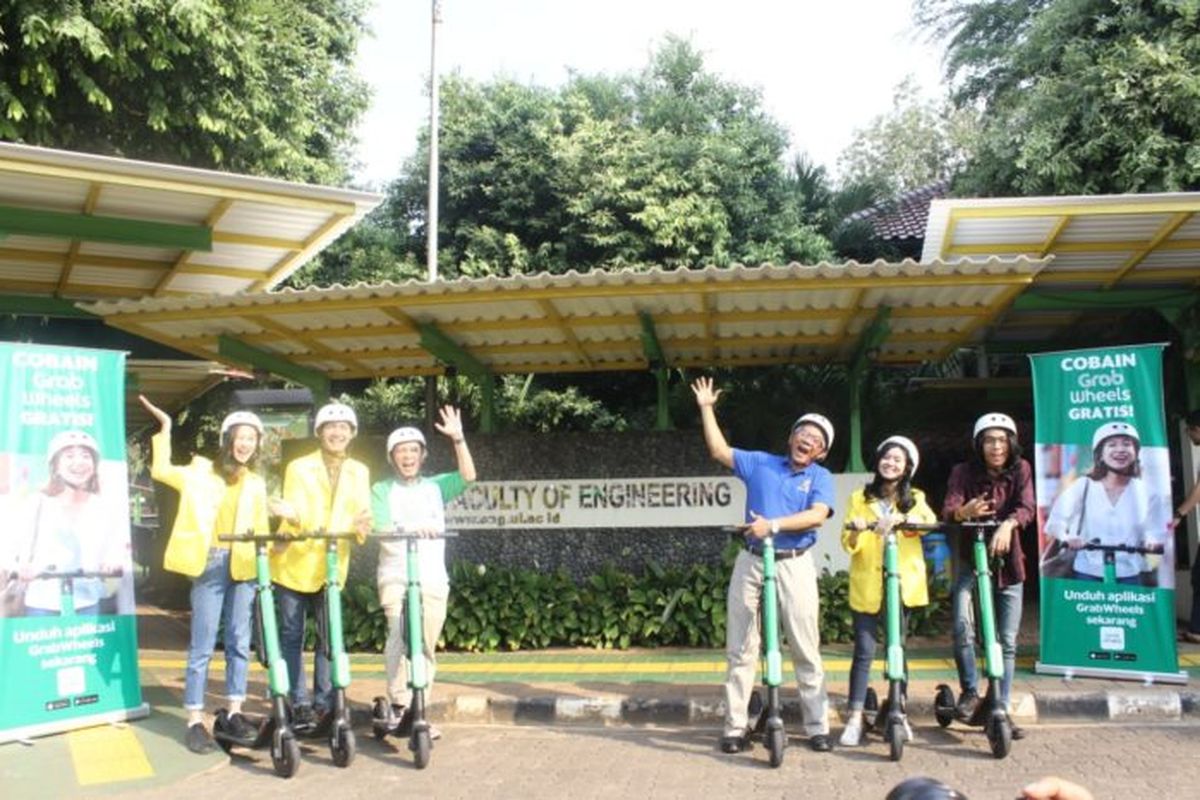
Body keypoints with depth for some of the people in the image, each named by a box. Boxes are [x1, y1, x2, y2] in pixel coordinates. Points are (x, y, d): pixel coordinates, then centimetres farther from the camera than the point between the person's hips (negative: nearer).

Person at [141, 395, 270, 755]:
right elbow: (161, 470, -5)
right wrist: (165, 427, -6)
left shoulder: (256, 484, 14)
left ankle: (234, 712, 18)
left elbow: (261, 530, 13)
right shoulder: (202, 472, 6)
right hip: (209, 565, -3)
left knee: (239, 642, 7)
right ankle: (195, 721, 6)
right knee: (202, 646, -2)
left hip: (243, 566, 3)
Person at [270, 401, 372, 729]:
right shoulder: (298, 467, -1)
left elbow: (363, 514, 1)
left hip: (332, 566, 2)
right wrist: (292, 516, -34)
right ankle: (300, 703, 13)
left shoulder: (359, 472, 8)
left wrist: (362, 525, -23)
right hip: (293, 564, -2)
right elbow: (295, 516, -10)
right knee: (292, 636, 3)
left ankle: (323, 703, 18)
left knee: (329, 637, 6)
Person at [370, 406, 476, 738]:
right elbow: (381, 528, -7)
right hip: (396, 576, -2)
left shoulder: (434, 487, 14)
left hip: (433, 577, 3)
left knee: (427, 646, 5)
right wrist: (409, 529, -27)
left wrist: (458, 438, -15)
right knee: (399, 634, -24)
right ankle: (398, 705, -16)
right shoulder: (382, 490, 8)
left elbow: (467, 476, -3)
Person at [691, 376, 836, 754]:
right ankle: (735, 726, 11)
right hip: (751, 561, 2)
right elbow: (719, 451, 15)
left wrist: (773, 525, -19)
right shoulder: (761, 463, 13)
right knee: (740, 648, 4)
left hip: (794, 564, -2)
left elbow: (817, 515, -11)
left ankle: (818, 727, 11)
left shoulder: (821, 477, 5)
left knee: (806, 649, 0)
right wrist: (707, 408, 12)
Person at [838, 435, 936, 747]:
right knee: (864, 651, -4)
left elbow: (929, 521, -14)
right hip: (866, 584, -1)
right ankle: (855, 718, -1)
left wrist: (899, 519, -31)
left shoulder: (914, 498, 9)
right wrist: (855, 532, -20)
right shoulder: (860, 498, 8)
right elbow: (848, 544, 2)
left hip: (902, 583, 1)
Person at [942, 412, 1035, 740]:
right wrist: (963, 512, -44)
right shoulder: (963, 472, -6)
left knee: (1007, 642, 5)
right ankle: (970, 691, -2)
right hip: (971, 560, -2)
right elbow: (948, 509, -20)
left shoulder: (1020, 470, -3)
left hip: (1008, 563, 2)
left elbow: (1027, 507, -18)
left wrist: (1007, 525, -40)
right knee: (962, 624, -23)